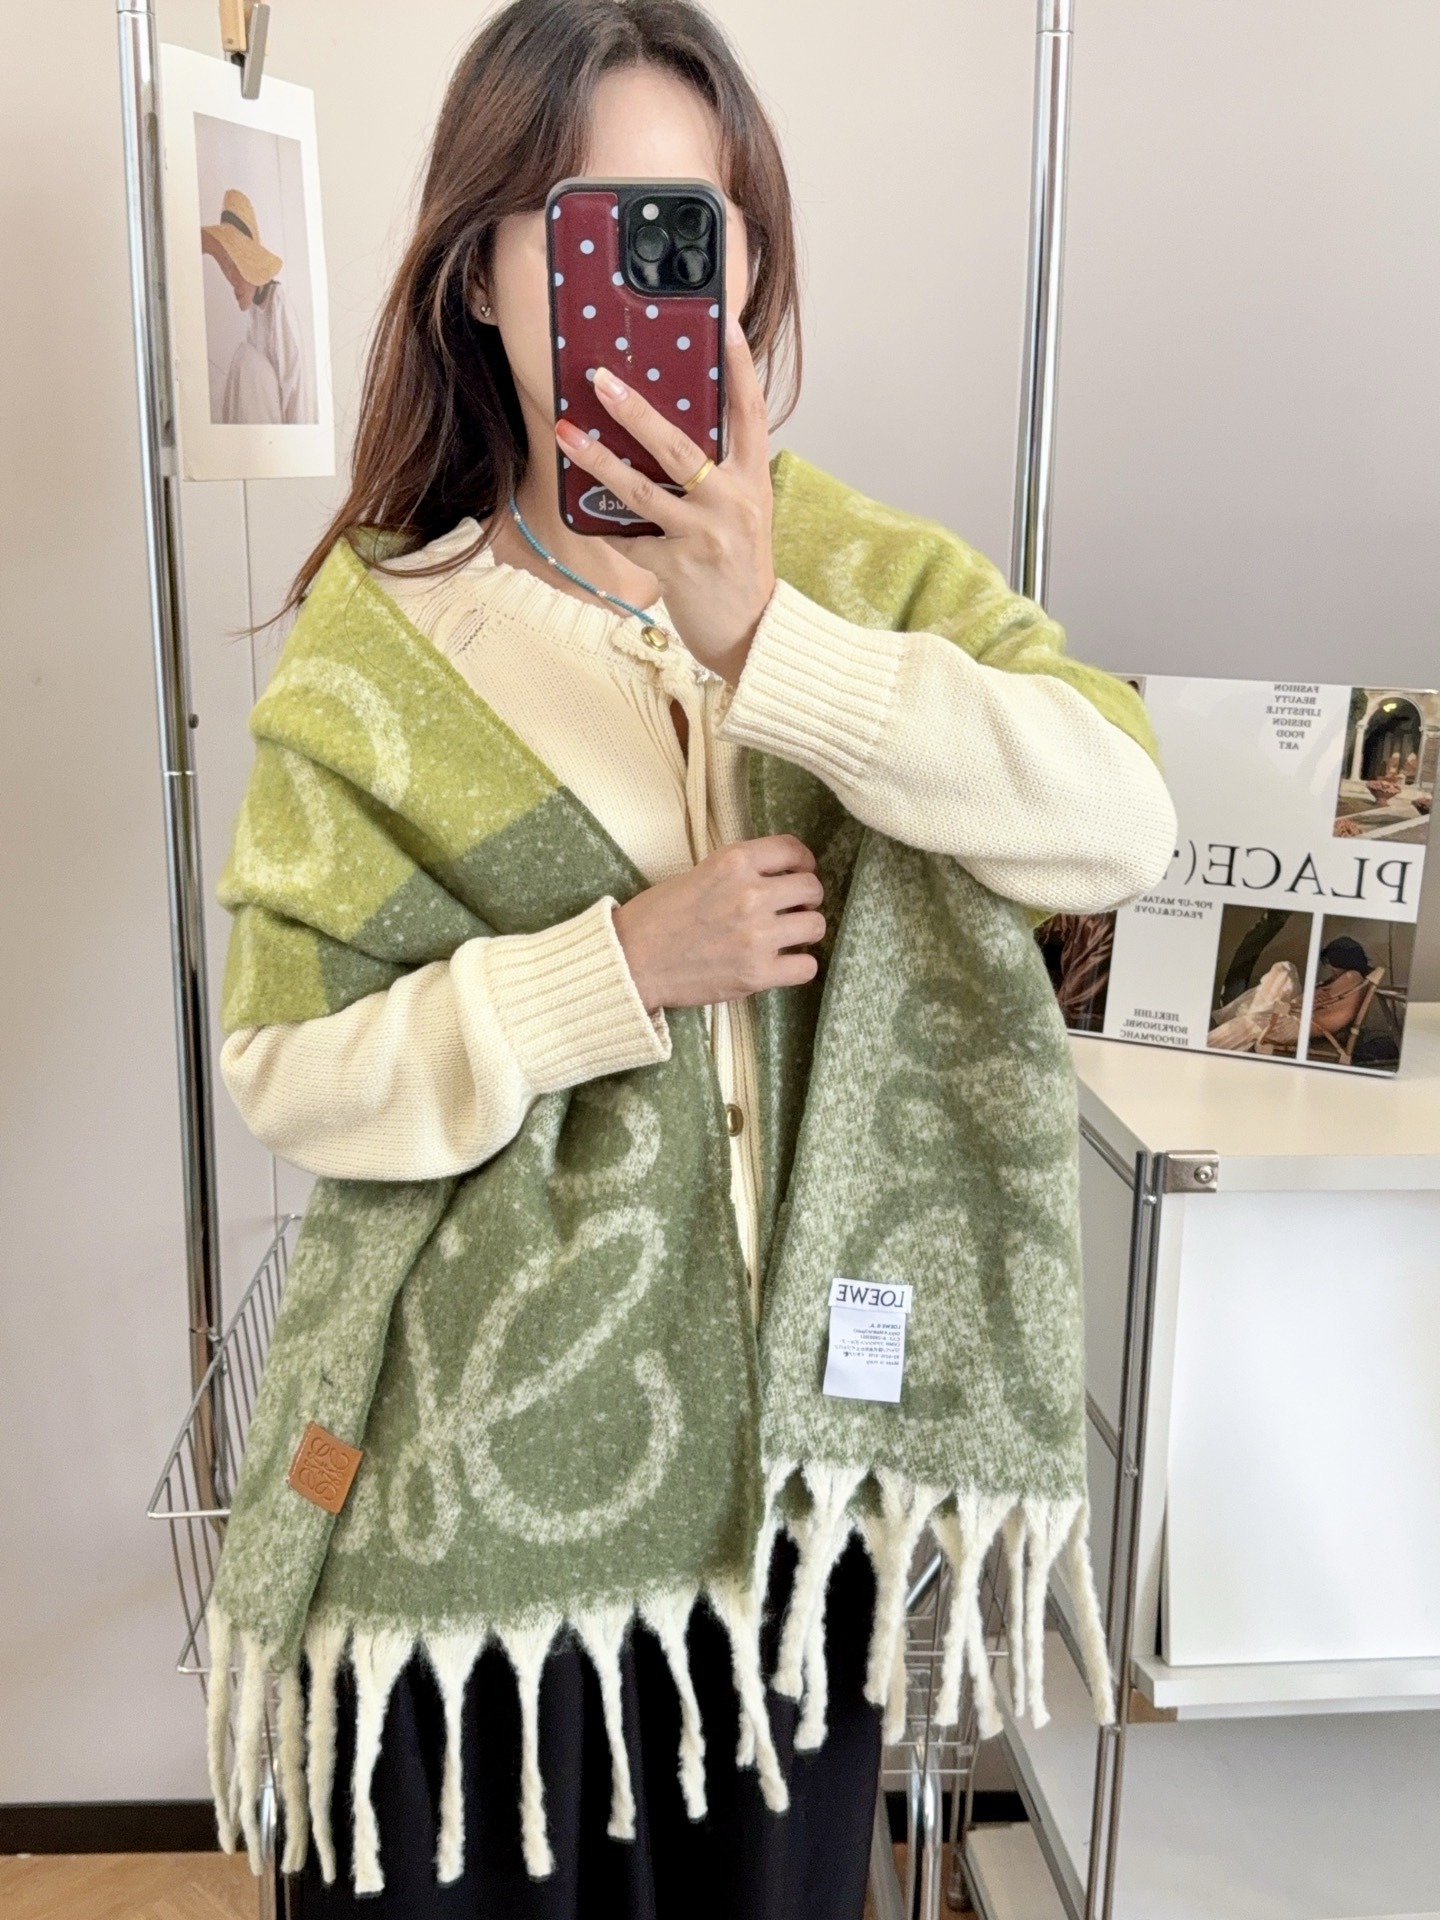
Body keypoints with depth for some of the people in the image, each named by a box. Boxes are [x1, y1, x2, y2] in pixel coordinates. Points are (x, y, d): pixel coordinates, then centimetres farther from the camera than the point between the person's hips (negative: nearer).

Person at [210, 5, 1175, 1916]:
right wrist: (622, 966, -22)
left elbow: (1125, 820, -18)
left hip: (793, 1414, 2)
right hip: (490, 1451, -1)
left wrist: (766, 641, -27)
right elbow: (284, 1063, -10)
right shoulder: (387, 631, -8)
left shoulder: (859, 561, -3)